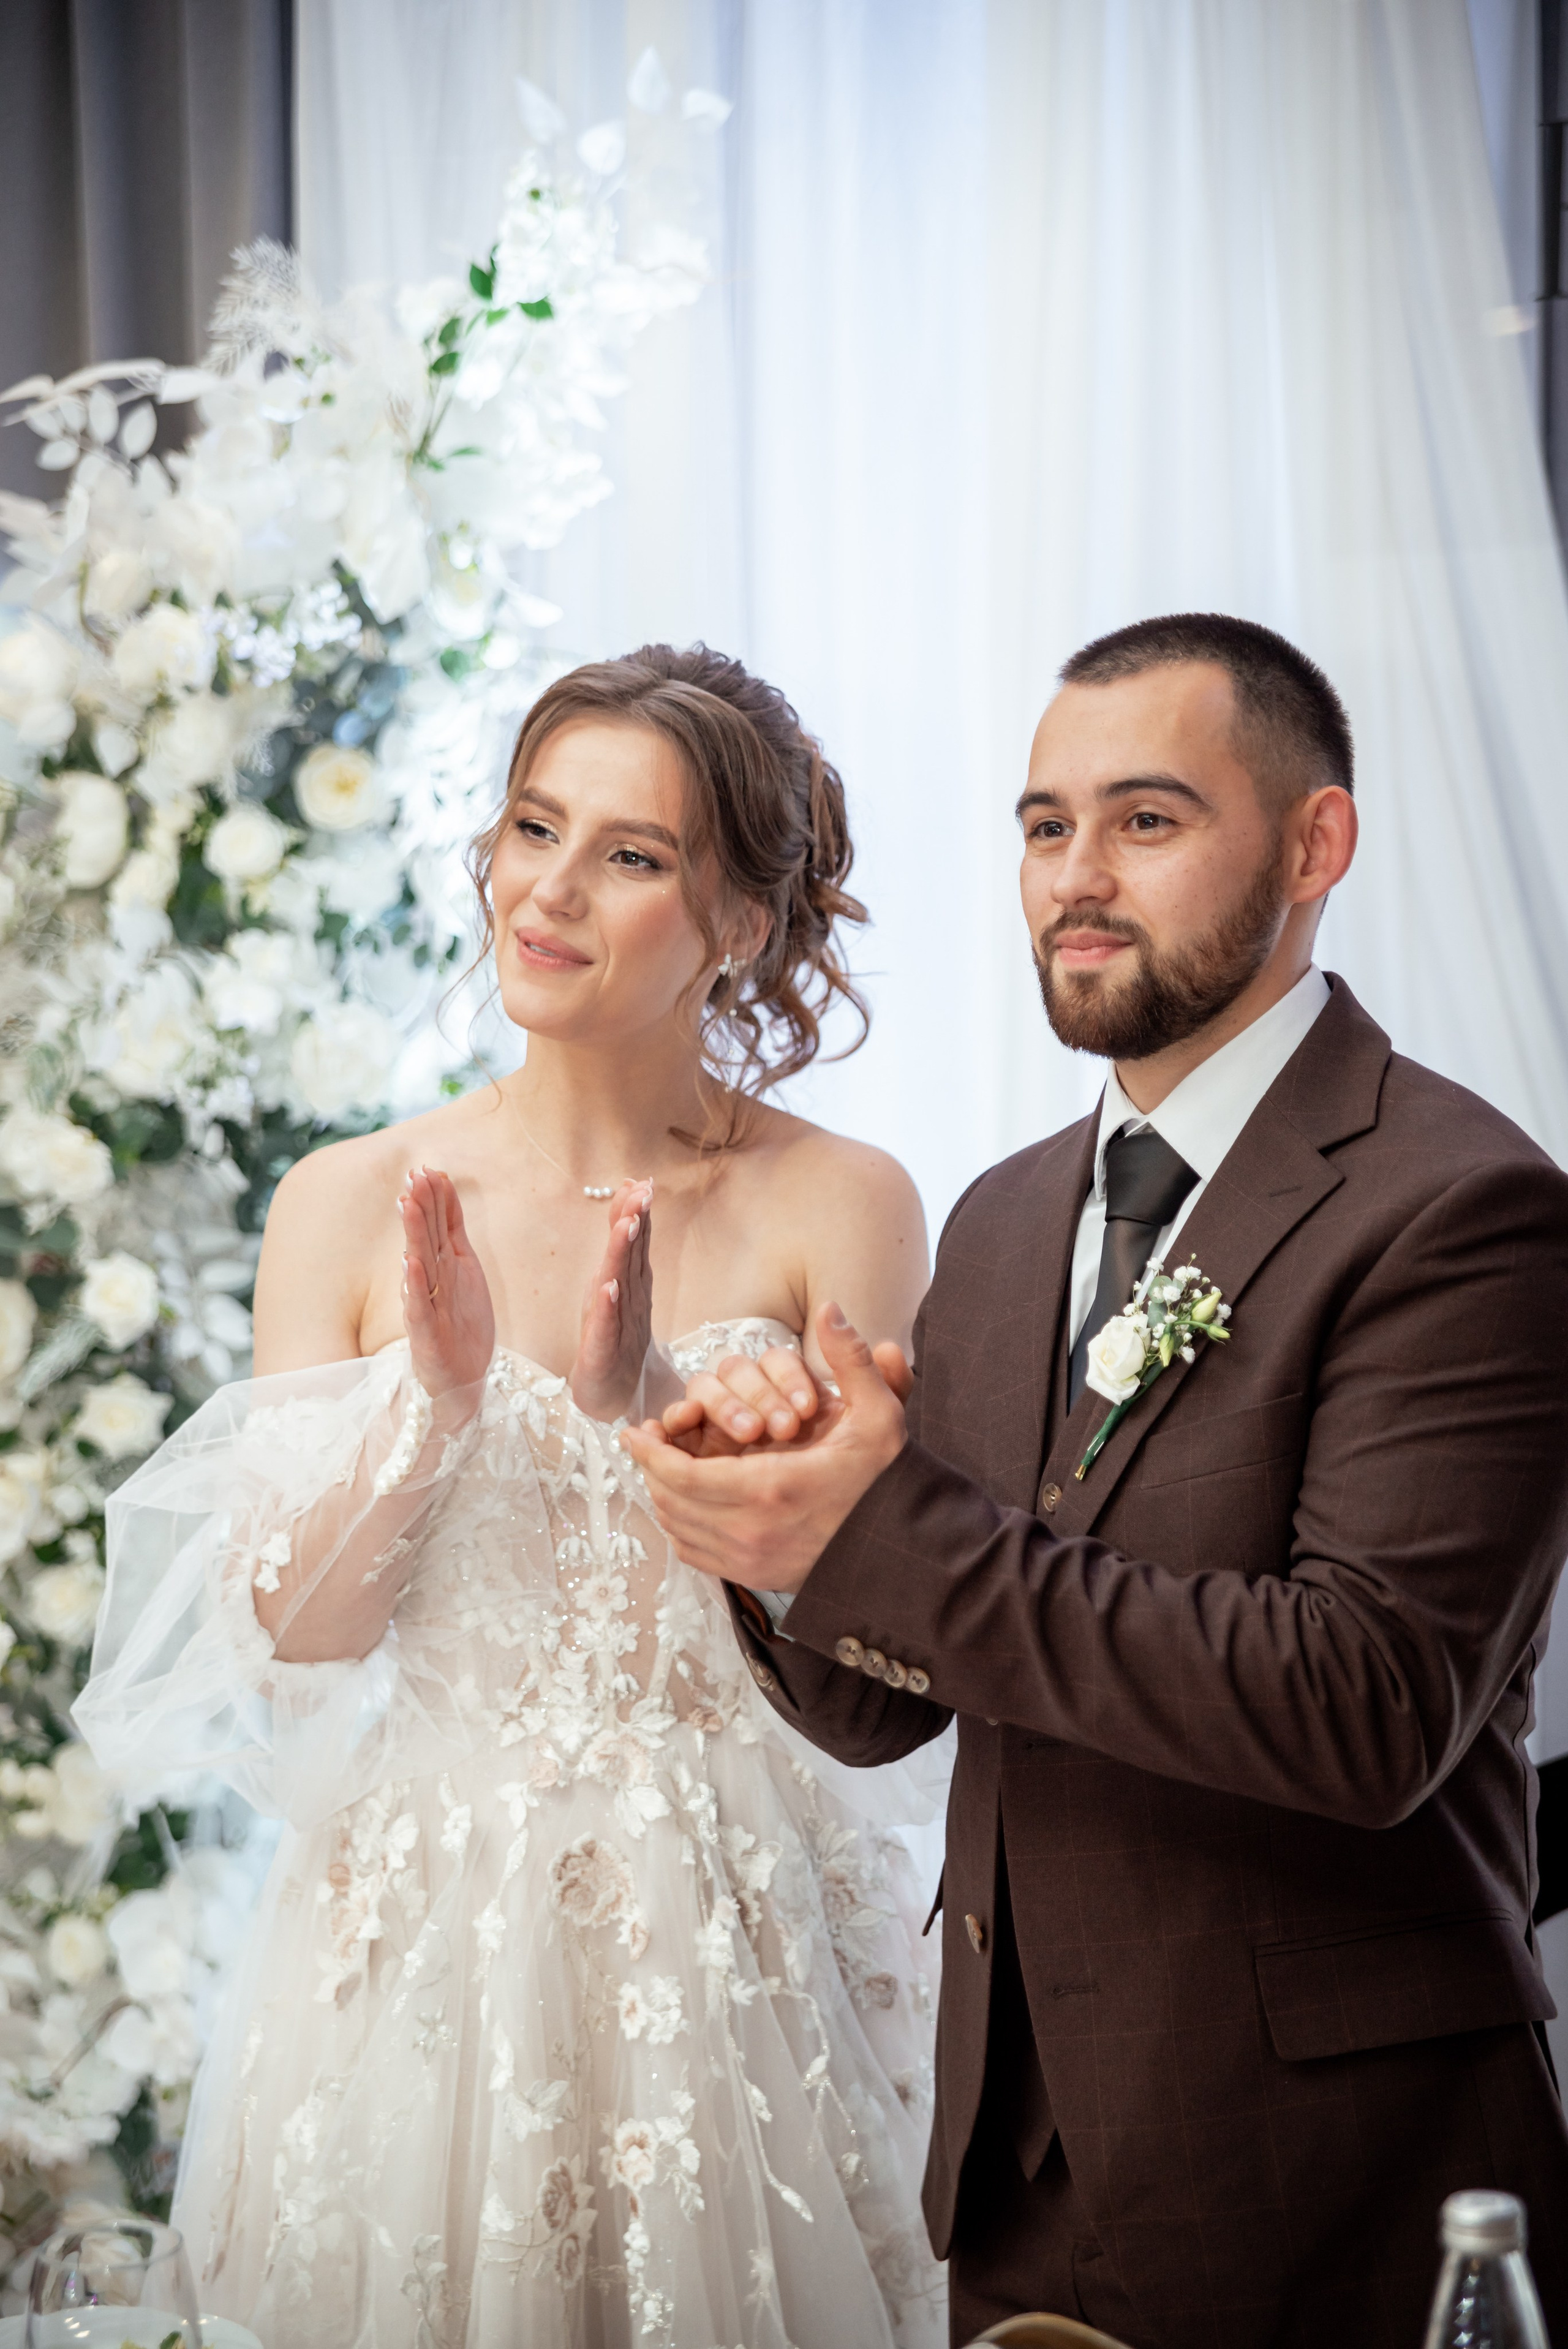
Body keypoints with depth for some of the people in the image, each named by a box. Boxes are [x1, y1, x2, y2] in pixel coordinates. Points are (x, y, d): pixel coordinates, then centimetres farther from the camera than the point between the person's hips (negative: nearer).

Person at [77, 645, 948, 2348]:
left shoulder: (839, 1209, -5)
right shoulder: (351, 1206, 0)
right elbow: (289, 1633, -3)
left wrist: (643, 1402, -22)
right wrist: (430, 1399, -18)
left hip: (727, 1937, -1)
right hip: (428, 1933, 1)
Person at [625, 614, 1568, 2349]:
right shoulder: (1007, 1223, 10)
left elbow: (1373, 1707, -24)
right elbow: (875, 1711, 9)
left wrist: (888, 1533, -24)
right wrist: (783, 1507, -13)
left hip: (1322, 2188, -6)